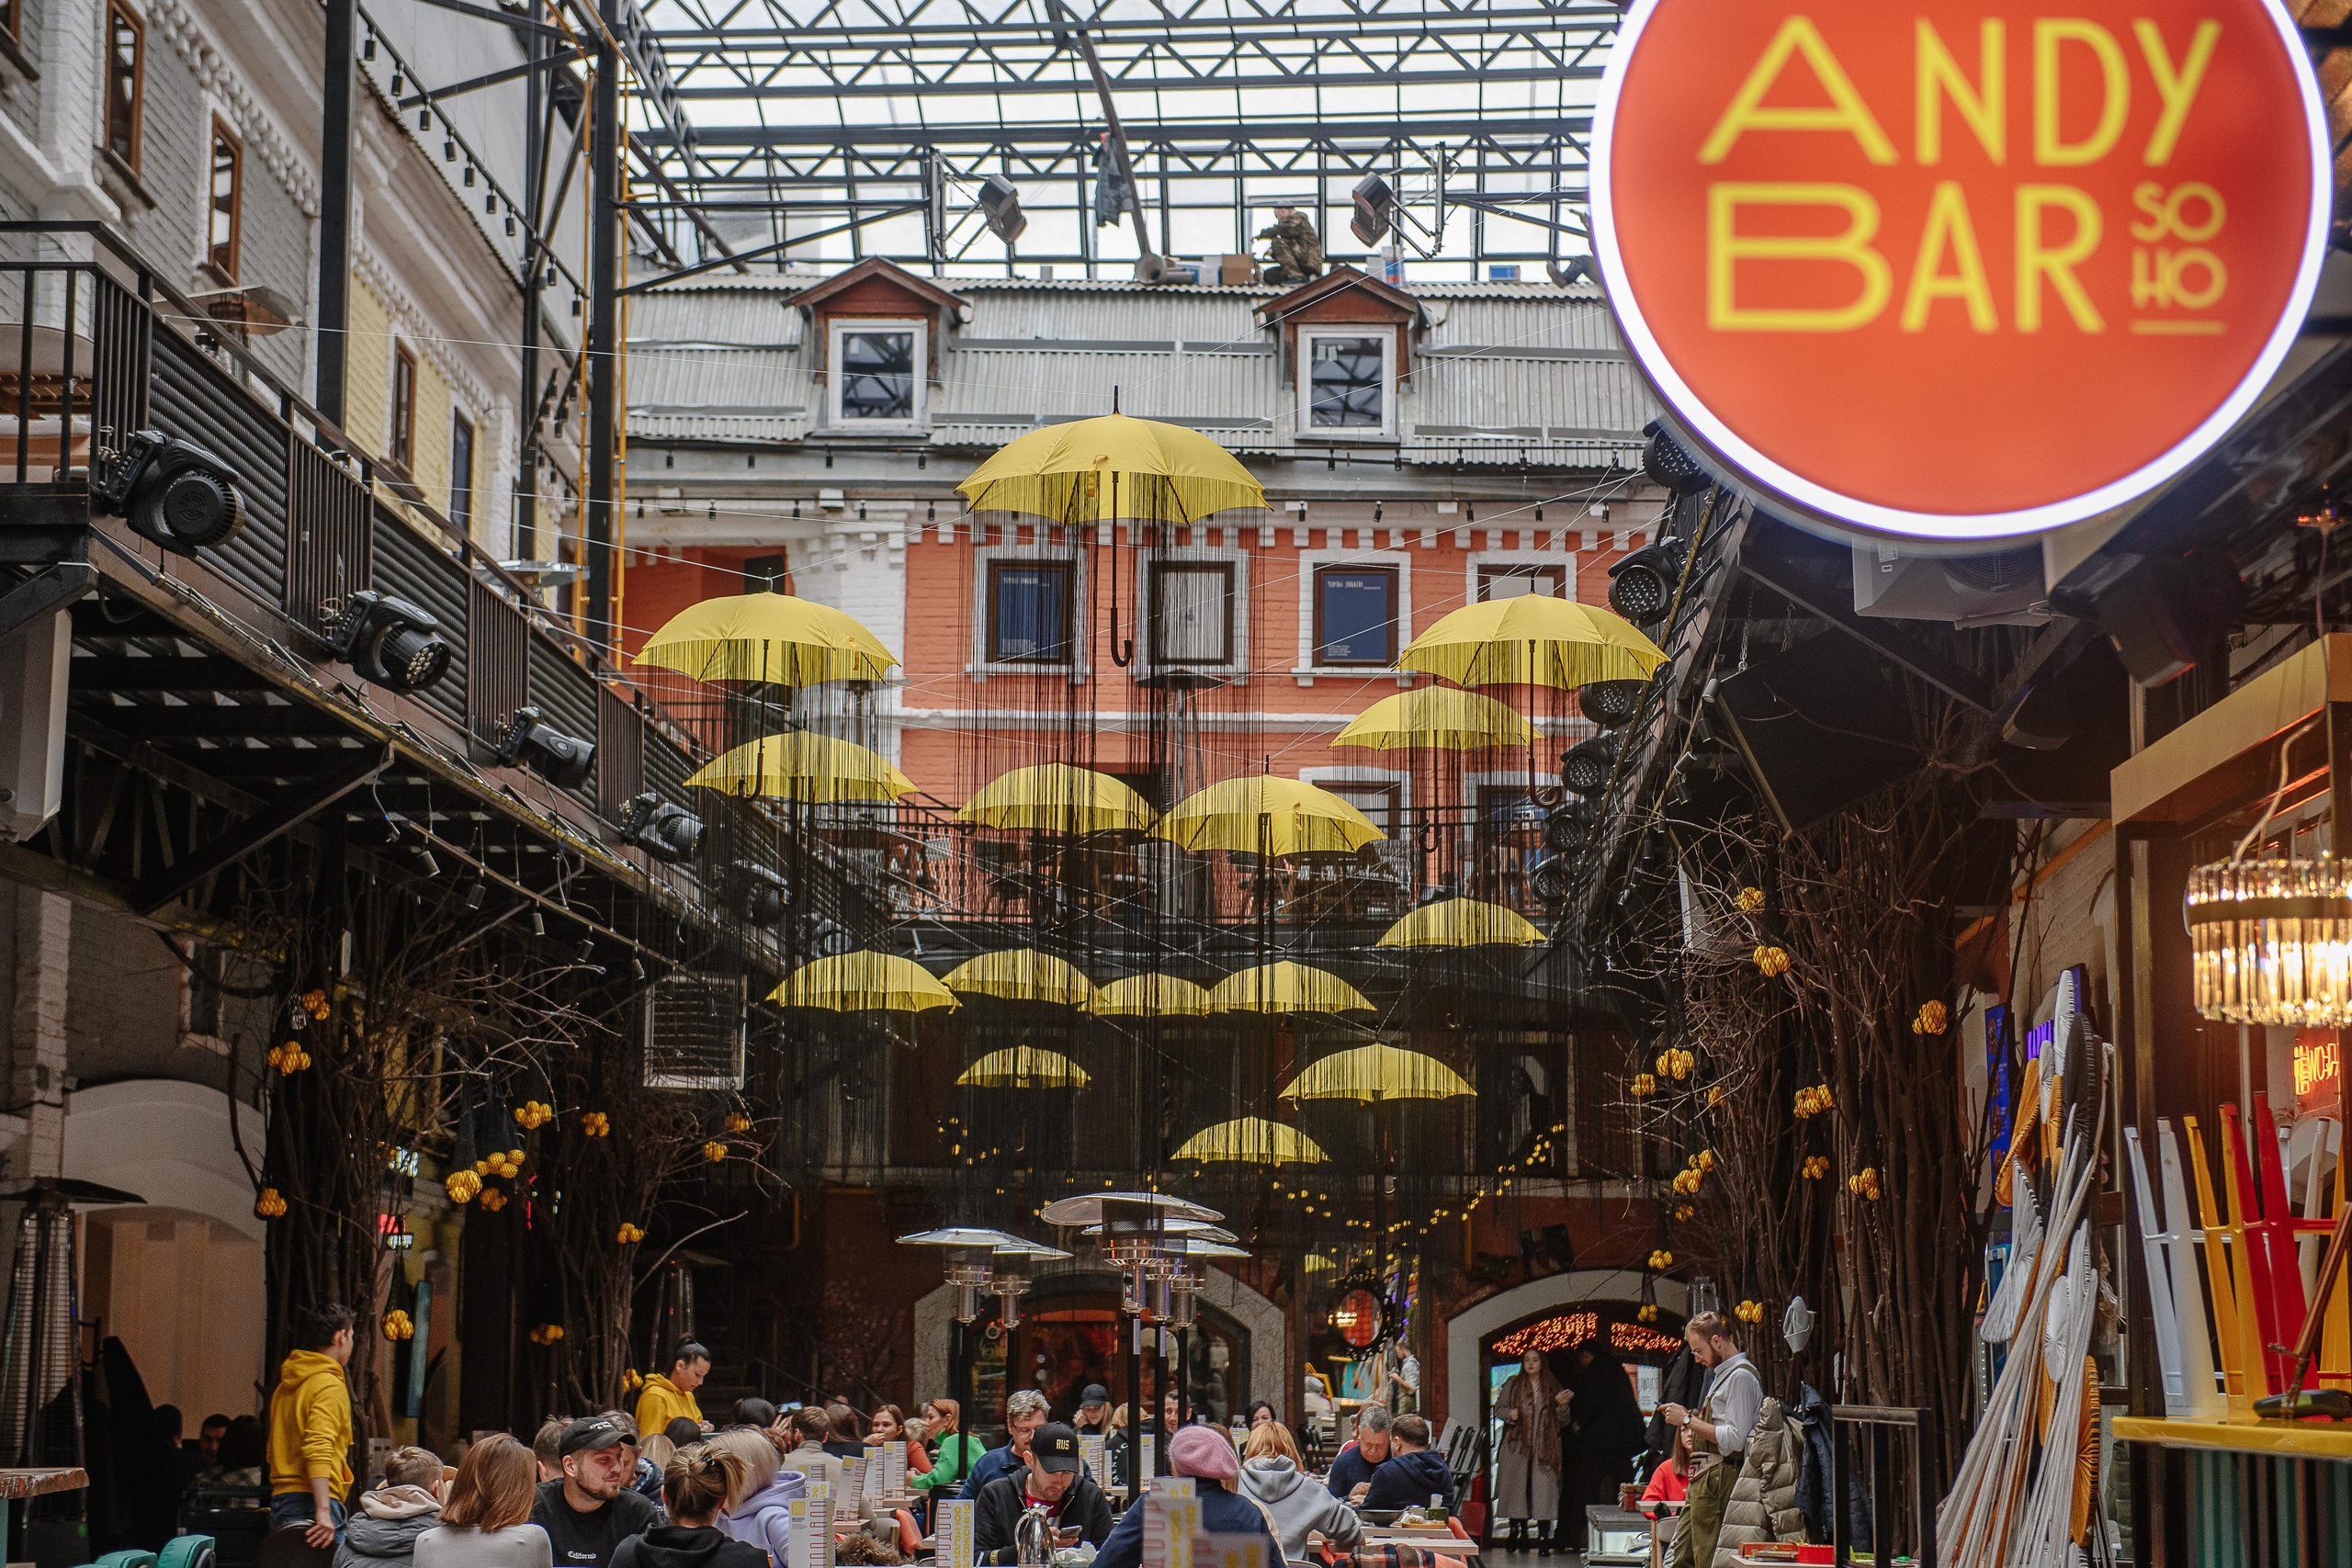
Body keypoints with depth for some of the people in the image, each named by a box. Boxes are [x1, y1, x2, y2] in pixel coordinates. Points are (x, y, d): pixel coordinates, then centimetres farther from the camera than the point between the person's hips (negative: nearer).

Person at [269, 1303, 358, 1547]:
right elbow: (318, 1450, -20)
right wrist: (324, 1512, -25)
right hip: (312, 1502, -9)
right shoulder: (331, 1386, -8)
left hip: (279, 1500, 9)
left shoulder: (284, 1387, 20)